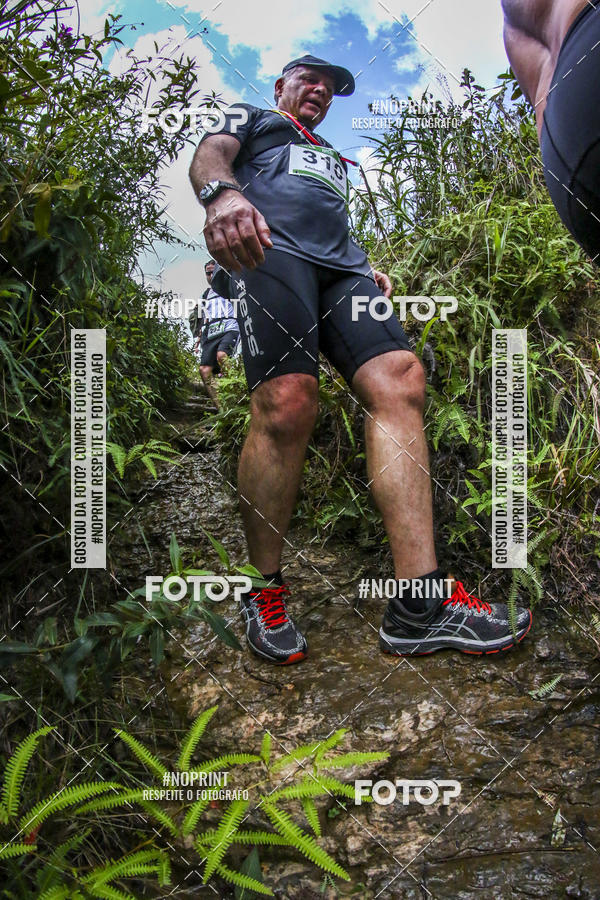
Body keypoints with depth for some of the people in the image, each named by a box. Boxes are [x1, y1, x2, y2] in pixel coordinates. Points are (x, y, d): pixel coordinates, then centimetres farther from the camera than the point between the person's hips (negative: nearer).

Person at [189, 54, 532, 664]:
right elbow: (210, 156, 6)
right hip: (269, 245, -5)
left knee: (401, 380, -22)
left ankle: (420, 602, -28)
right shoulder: (250, 118, 28)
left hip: (340, 267, 6)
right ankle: (264, 591, -15)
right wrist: (223, 193, -20)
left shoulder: (333, 160, 45)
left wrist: (367, 268, 18)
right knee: (288, 401, -30)